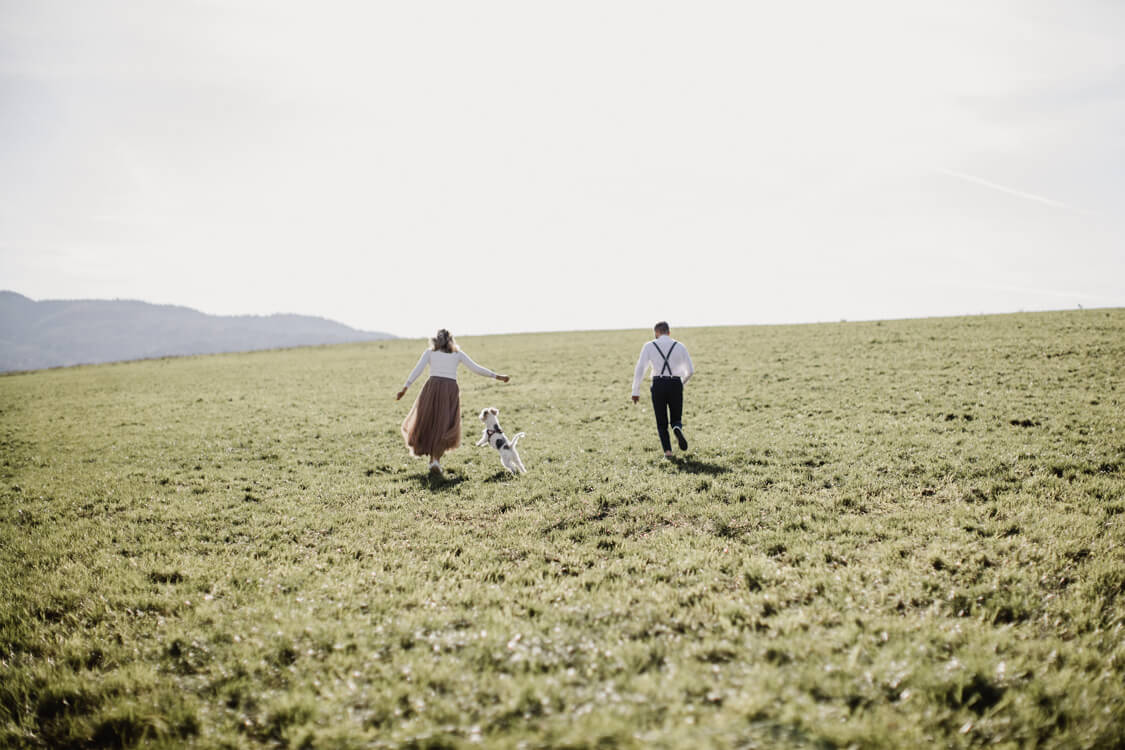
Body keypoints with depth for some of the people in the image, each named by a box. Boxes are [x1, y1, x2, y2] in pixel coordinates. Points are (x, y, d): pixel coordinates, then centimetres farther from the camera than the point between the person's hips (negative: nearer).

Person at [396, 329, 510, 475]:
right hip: (451, 390, 0)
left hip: (432, 387, 0)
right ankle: (436, 458, -13)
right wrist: (497, 376, 19)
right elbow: (477, 368, 13)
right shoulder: (458, 353, 18)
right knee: (443, 427, 6)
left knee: (425, 422, 18)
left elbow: (417, 370, 2)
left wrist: (404, 389, -4)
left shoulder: (429, 352, 15)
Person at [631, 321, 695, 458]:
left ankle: (667, 450, -3)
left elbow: (639, 369, -4)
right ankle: (677, 430, -20)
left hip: (658, 385, -1)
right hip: (676, 385, 1)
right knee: (676, 420, 15)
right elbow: (690, 370, 9)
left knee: (662, 423, 13)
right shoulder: (680, 346, 7)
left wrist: (635, 391, -1)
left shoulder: (649, 346, 3)